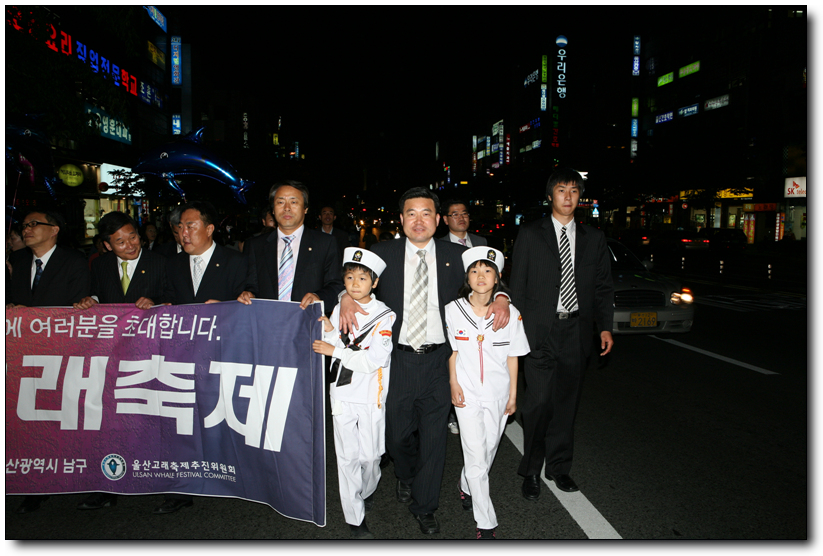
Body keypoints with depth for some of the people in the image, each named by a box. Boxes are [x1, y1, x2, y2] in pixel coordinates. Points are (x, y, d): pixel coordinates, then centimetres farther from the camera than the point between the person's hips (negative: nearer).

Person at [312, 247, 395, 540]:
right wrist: (330, 331, -16)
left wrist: (335, 350, -15)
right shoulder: (339, 310, 4)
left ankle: (366, 491, 40)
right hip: (343, 394, 2)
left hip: (371, 396, -2)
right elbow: (336, 352, 2)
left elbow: (374, 360, -17)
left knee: (370, 455, 8)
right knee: (347, 456, 4)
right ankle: (355, 519, 17)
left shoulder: (385, 315, -9)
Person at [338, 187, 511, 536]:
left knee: (433, 437, 9)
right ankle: (406, 475, 49)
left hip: (437, 361, 0)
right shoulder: (383, 254, 0)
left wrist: (500, 298, -13)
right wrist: (346, 297, -21)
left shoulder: (455, 256, 2)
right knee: (396, 433, 13)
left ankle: (424, 507, 31)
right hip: (396, 360, 0)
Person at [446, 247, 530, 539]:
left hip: (498, 394, 2)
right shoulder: (453, 310, -9)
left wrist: (513, 394, 2)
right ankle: (485, 523, 14)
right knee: (476, 455, -2)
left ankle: (466, 485, 47)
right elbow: (453, 351, 2)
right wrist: (454, 384, -3)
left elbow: (512, 356, 0)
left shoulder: (510, 313, -8)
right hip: (467, 393, -2)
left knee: (489, 449, 16)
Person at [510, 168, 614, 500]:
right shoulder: (530, 235, 2)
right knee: (538, 401, -5)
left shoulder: (594, 239, 11)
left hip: (576, 331, 3)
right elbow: (517, 284, 1)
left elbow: (603, 286, 12)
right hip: (540, 331, -3)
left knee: (566, 401, 11)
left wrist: (605, 326, 1)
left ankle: (558, 466, 28)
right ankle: (531, 470, 13)